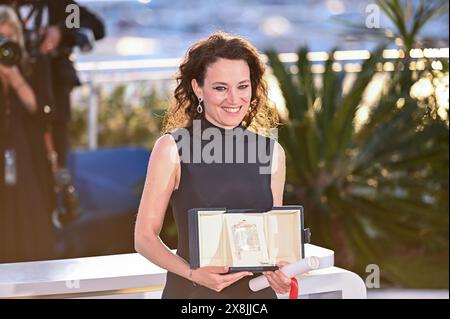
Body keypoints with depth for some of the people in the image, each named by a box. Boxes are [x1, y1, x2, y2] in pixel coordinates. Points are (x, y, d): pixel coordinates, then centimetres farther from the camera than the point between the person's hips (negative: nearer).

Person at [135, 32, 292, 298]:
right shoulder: (172, 148, -6)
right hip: (191, 292, -3)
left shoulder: (272, 152, 4)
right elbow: (145, 236, -6)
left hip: (258, 291, 3)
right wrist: (192, 273, -21)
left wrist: (281, 272, -8)